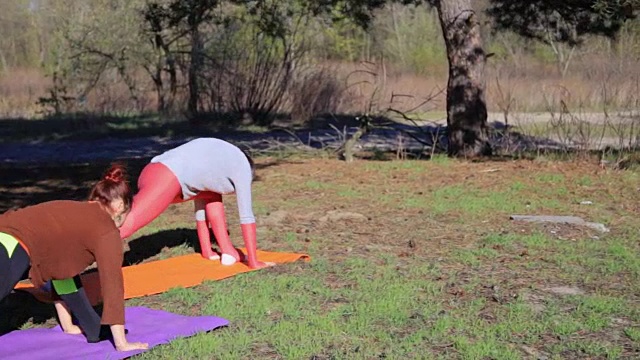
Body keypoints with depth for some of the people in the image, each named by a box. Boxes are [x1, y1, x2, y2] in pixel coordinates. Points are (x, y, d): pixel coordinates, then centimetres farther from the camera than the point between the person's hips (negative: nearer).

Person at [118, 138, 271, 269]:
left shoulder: (217, 158, 35)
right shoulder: (242, 165, 16)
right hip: (167, 178, -9)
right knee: (126, 225, -23)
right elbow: (246, 216, 13)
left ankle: (227, 251, 18)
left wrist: (207, 247, 41)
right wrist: (253, 262, 16)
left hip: (154, 172, 9)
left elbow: (200, 200, 38)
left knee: (211, 194, 24)